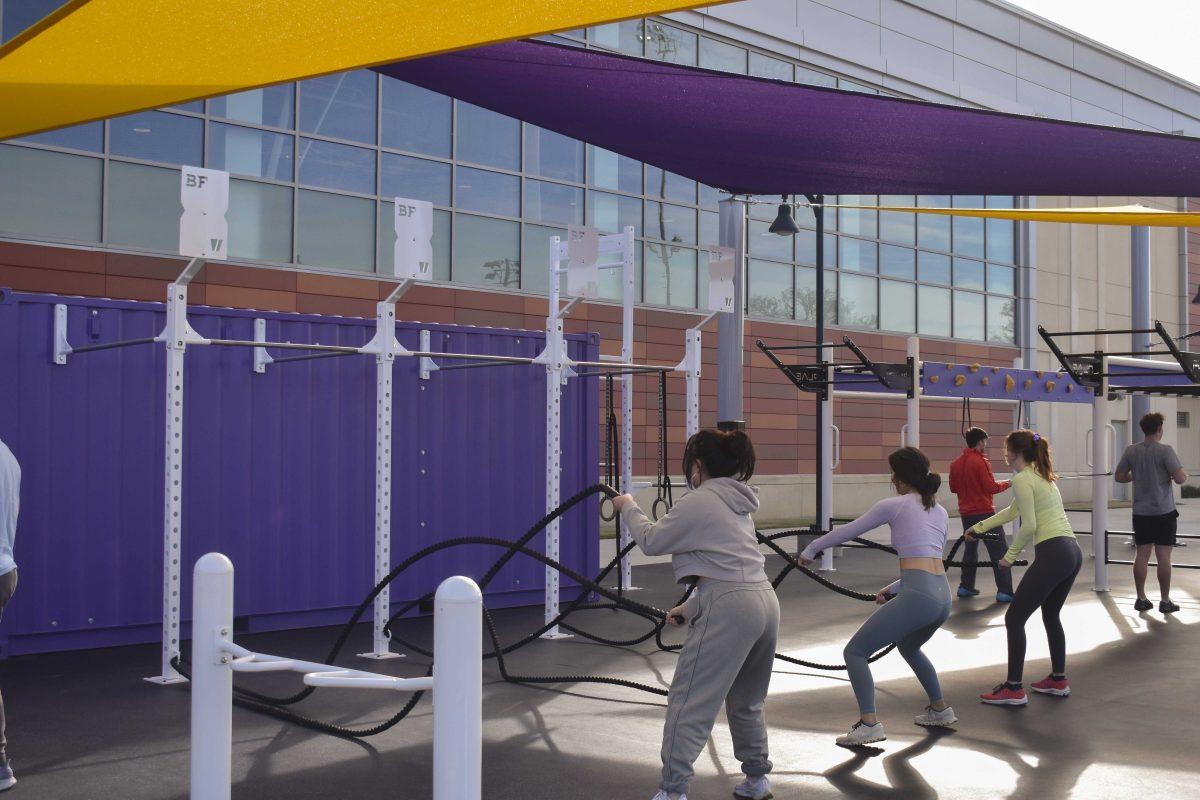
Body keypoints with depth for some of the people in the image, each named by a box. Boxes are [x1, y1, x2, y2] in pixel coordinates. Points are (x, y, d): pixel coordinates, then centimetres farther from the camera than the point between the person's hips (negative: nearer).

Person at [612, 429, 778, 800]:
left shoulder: (699, 501, -5)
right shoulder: (737, 502, 21)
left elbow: (651, 541, 1)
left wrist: (628, 508, 17)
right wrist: (691, 608, 26)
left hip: (730, 609, -9)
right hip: (765, 601, 9)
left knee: (687, 700, -4)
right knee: (746, 699, 24)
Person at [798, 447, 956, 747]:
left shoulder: (893, 505, 2)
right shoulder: (940, 511, 20)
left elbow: (847, 531, 10)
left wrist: (811, 549, 23)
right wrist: (893, 589, 29)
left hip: (917, 596, -8)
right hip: (943, 596, 8)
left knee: (855, 652, 0)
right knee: (908, 646, 36)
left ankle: (869, 723, -14)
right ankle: (940, 710, 40)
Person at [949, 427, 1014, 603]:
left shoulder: (956, 463, 6)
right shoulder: (981, 461, -14)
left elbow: (953, 487, 13)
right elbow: (991, 487, -16)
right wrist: (1007, 483, 0)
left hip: (966, 513, 7)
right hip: (984, 512, -7)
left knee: (970, 549, 20)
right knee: (999, 552, -3)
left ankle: (965, 586, 22)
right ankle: (1004, 592, -7)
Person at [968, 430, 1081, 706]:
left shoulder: (1022, 479, -9)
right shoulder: (1041, 475, 21)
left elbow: (1028, 526, -16)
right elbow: (1013, 511, 34)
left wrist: (1010, 555, -2)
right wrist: (980, 527, 40)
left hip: (1052, 555, -10)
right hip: (1073, 552, 10)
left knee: (1015, 618, -1)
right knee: (1051, 615, 25)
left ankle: (1013, 689, 1)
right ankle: (1058, 680, 33)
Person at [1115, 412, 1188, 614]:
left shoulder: (1131, 451, 1)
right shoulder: (1165, 450, -12)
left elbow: (1119, 477, 7)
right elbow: (1180, 478, -17)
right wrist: (1184, 474, 5)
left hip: (1141, 512, 4)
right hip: (1164, 512, -4)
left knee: (1142, 554, 9)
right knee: (1163, 556, 1)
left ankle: (1141, 599, 13)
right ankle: (1165, 601, 7)